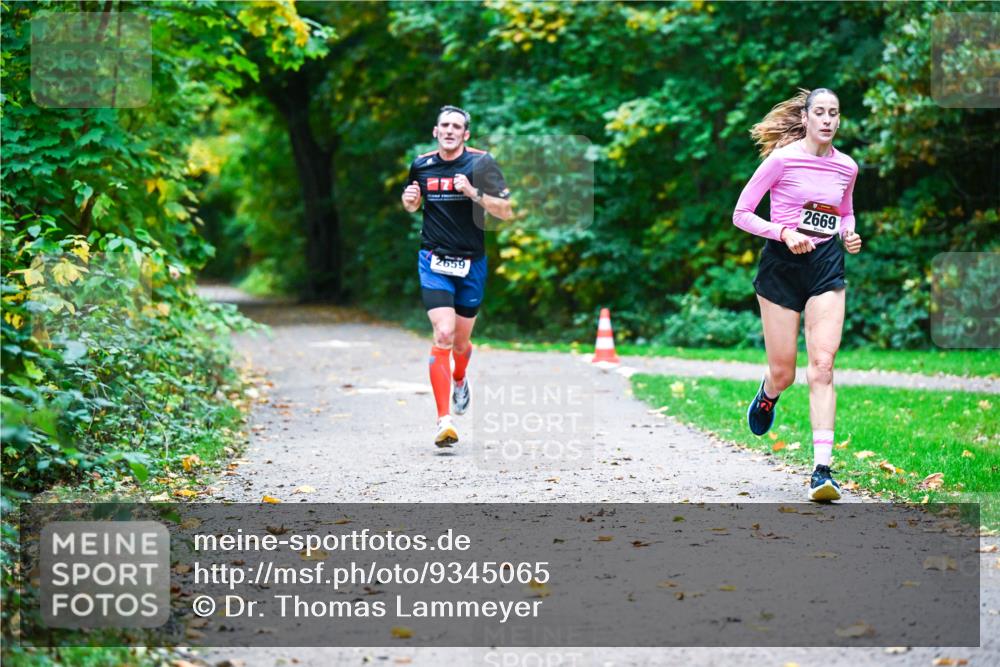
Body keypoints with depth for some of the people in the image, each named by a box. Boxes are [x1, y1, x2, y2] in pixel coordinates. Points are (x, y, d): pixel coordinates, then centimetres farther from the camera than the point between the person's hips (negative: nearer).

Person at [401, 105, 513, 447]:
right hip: (434, 261, 0)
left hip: (471, 263, 0)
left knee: (461, 341, 13)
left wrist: (473, 192, -23)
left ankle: (460, 380, 50)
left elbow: (506, 212, -9)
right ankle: (444, 421, -19)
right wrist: (409, 199, -2)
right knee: (443, 335, -18)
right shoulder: (421, 165, 3)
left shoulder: (481, 163, -6)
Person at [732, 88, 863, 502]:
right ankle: (767, 396, 42)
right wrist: (784, 232, -18)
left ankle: (822, 470, -16)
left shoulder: (847, 167, 7)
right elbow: (741, 214, -5)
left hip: (827, 266, 3)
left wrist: (850, 234, 4)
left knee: (822, 364, -12)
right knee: (783, 373, 1)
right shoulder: (782, 159, -7)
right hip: (782, 264, -3)